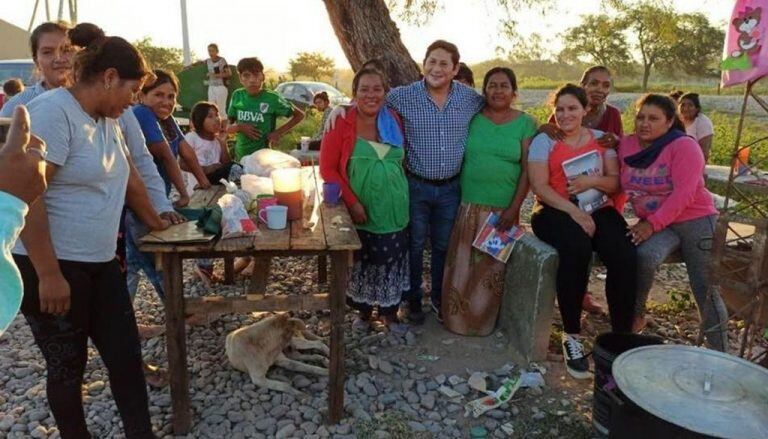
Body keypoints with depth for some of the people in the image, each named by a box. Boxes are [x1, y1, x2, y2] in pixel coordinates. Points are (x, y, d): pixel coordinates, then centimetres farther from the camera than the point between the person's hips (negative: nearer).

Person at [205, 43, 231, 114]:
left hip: (221, 87, -6)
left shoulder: (222, 61, -7)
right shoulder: (207, 61, 9)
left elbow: (229, 74, -12)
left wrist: (216, 75, -18)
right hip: (211, 87, 6)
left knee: (221, 109, -6)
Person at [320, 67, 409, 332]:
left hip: (394, 210, 3)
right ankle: (363, 311, 35)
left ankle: (389, 313, 34)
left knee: (392, 263, 12)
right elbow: (327, 168, -11)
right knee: (361, 264, 12)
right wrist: (352, 202, -17)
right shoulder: (342, 124, -9)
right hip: (360, 211, -3)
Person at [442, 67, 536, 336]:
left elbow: (528, 170, -1)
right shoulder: (472, 118, 5)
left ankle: (483, 321, 26)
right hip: (468, 206, 1)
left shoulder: (525, 124, 2)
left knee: (492, 267, 6)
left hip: (503, 210, 0)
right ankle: (457, 319, 22)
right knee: (461, 264, 3)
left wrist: (514, 208, -8)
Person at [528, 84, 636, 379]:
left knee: (625, 256, -26)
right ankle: (571, 335, -20)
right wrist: (574, 211, -18)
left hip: (599, 210, 3)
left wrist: (593, 180, -13)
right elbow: (539, 186, -7)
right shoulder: (544, 141, 4)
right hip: (557, 211, -3)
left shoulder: (603, 139, 14)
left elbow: (615, 182, 10)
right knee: (577, 248, -35)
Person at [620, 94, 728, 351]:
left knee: (705, 291, -7)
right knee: (644, 255, -31)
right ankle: (635, 316, -11)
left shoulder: (683, 146, -11)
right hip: (653, 224, 3)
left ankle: (720, 354, 8)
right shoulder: (627, 145, 3)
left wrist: (652, 224, -25)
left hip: (695, 220, -2)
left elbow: (683, 194, -20)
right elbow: (620, 185, 6)